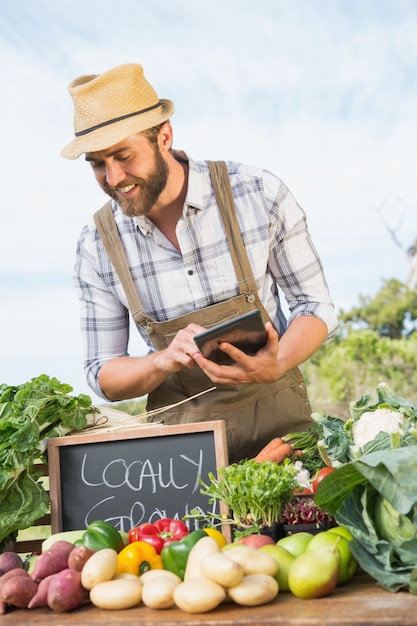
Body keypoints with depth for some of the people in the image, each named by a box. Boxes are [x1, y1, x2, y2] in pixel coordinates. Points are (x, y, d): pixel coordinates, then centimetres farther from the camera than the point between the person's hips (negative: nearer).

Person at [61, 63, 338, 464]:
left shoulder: (259, 194, -9)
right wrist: (164, 361, -19)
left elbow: (316, 307, -1)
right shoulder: (97, 245, -4)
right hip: (178, 426, 1)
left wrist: (275, 366, -21)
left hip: (274, 413, -1)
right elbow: (103, 376, 3)